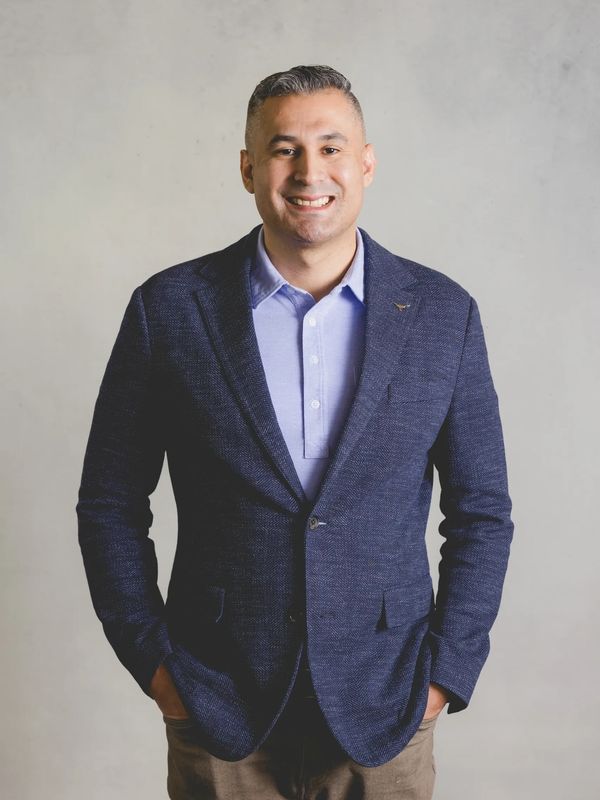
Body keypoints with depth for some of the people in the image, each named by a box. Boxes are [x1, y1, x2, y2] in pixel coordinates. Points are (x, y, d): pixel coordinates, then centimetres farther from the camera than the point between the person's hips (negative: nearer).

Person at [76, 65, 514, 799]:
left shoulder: (442, 313, -2)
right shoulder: (169, 309, -4)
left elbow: (482, 513, 4)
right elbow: (110, 504, 2)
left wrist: (446, 672, -2)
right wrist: (153, 659, -2)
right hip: (217, 714, 0)